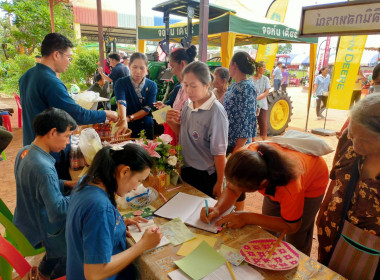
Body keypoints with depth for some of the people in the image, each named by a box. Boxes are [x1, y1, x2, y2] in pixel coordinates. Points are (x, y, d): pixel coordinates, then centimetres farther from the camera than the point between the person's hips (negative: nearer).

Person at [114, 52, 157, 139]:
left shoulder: (152, 85, -5)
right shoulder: (121, 83, -10)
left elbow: (147, 109, -13)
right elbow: (121, 102, -28)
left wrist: (129, 118, -27)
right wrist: (123, 120, -47)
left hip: (146, 128, 2)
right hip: (128, 127, -1)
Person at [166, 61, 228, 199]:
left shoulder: (216, 112, -23)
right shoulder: (188, 105, -3)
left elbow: (219, 152, -19)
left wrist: (219, 183, -13)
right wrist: (172, 123, -9)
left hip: (206, 176, -6)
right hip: (186, 170, 6)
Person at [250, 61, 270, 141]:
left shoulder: (265, 79, 2)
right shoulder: (250, 79, -4)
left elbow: (266, 92, -5)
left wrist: (258, 97, -21)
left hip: (262, 105, 1)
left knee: (263, 123, 3)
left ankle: (264, 140, 19)